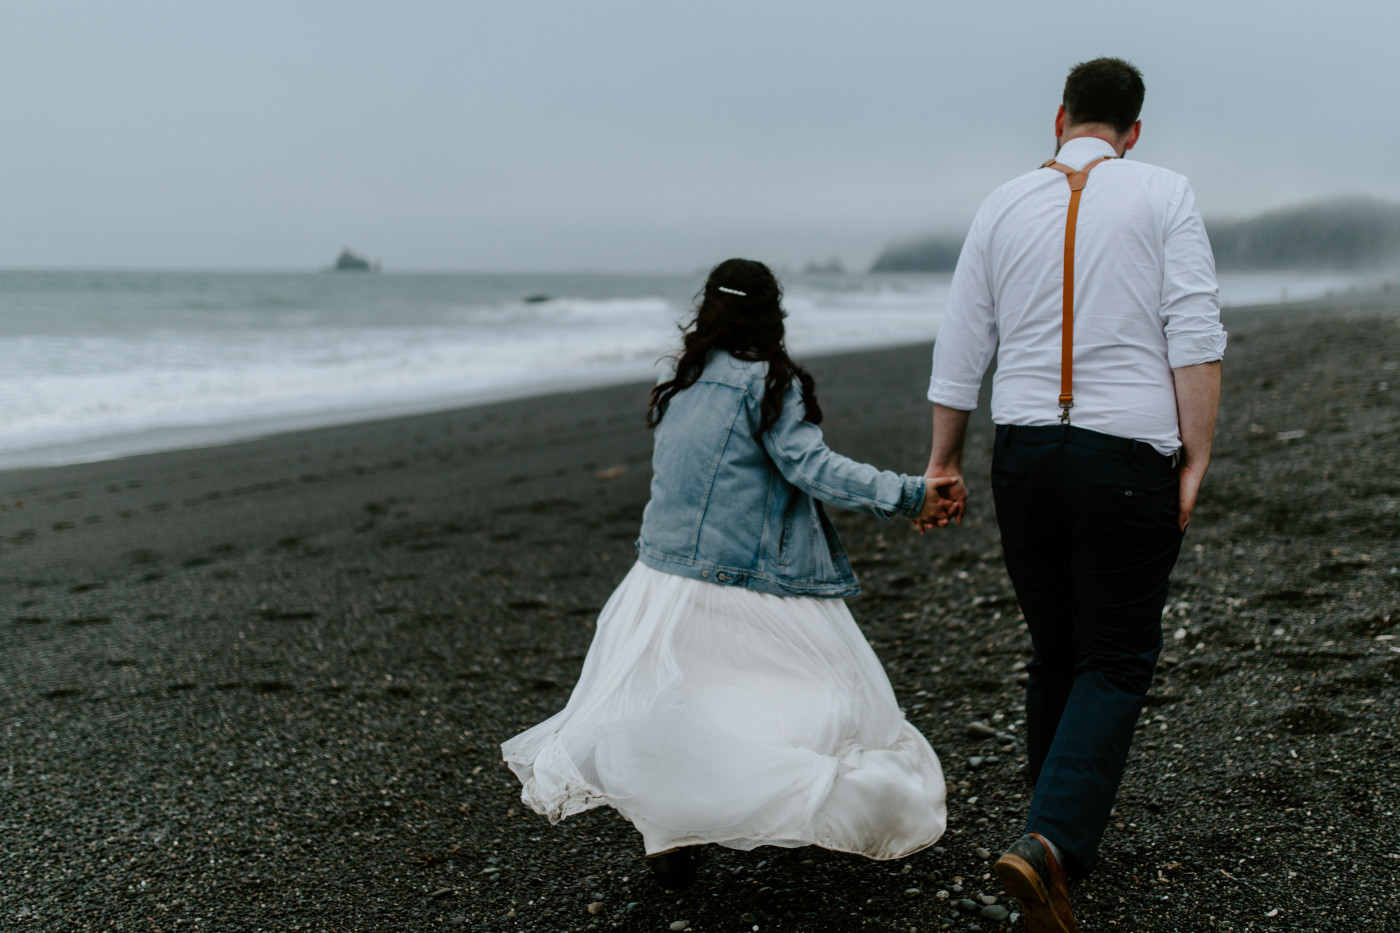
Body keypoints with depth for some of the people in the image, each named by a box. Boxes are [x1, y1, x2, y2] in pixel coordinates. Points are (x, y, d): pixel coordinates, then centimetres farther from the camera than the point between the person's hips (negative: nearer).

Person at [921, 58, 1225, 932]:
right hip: (1129, 456, -4)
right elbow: (1195, 336, -8)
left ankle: (1066, 840, 27)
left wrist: (944, 462, 19)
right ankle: (1051, 840, -16)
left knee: (1056, 655, 17)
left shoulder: (1003, 204, 9)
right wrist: (1197, 459, -6)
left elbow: (961, 347, 11)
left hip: (1023, 453, 4)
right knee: (1117, 664, 1)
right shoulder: (1164, 193, 0)